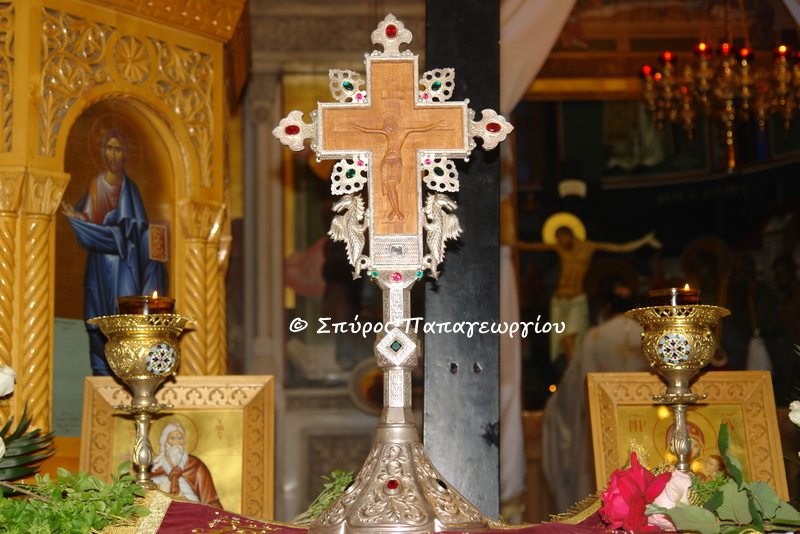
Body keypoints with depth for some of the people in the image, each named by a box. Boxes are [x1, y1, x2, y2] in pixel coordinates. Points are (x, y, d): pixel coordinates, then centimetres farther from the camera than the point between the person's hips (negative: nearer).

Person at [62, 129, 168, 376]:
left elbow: (139, 229, 6)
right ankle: (103, 377, 0)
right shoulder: (96, 185, 9)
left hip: (125, 263, 0)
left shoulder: (130, 188, 9)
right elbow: (89, 223, 3)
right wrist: (74, 216, -13)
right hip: (102, 263, 0)